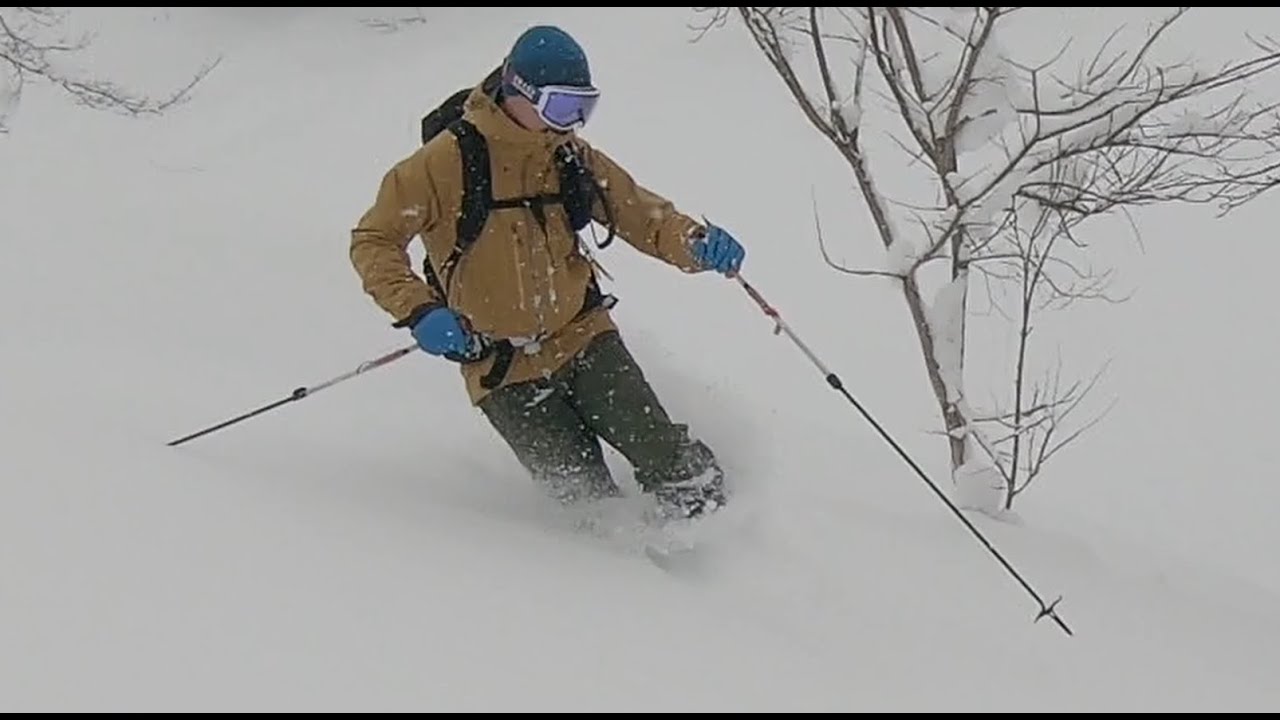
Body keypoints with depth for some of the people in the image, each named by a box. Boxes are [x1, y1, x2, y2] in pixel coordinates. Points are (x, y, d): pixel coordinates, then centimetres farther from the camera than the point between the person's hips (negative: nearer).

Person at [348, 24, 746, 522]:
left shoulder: (572, 158, 2)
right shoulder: (448, 161, -13)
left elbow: (640, 212, 8)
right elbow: (374, 241, -10)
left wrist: (696, 242, -15)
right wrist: (418, 310, -26)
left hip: (582, 336, 4)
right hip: (502, 365, -3)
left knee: (661, 451, -14)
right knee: (584, 491, -7)